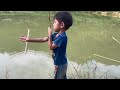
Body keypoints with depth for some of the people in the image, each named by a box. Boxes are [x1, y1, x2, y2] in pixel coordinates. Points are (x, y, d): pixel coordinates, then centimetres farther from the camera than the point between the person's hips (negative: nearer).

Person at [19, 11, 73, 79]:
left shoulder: (62, 37, -26)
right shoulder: (56, 34, 1)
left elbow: (51, 47, -22)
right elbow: (43, 39, 3)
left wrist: (49, 35, -16)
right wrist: (29, 40, 1)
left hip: (60, 64, -8)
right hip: (61, 63, 8)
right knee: (63, 77, 21)